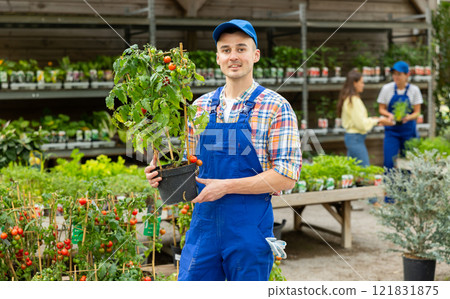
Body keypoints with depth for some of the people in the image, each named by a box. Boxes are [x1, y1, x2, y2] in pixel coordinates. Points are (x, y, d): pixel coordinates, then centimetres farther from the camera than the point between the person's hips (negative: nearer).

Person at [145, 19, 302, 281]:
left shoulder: (276, 107, -7)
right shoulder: (201, 106, 9)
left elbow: (287, 177, -13)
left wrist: (226, 186, -18)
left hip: (250, 228, -4)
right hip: (203, 222, 4)